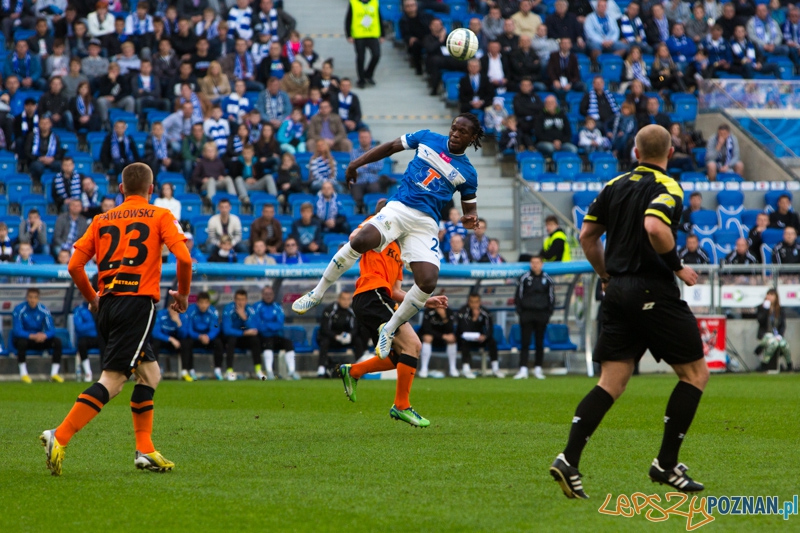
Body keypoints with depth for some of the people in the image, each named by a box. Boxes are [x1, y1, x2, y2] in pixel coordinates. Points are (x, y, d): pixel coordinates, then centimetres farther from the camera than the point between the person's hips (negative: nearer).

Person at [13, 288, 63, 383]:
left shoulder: (44, 310, -7)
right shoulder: (19, 310, -15)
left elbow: (51, 330, -11)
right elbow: (17, 331, -23)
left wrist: (44, 335, -36)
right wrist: (32, 336, -40)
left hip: (39, 339, 3)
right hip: (24, 338, -3)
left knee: (57, 341, -19)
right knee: (21, 342, -38)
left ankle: (54, 374, -19)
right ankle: (23, 374, -30)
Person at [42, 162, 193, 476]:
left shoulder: (102, 220, 15)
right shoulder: (160, 217, 5)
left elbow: (75, 265, 7)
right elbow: (183, 257, -9)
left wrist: (92, 298, 22)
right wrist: (183, 294, 7)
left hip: (107, 305, 6)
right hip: (138, 302, -6)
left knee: (150, 373, 18)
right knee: (112, 380, -10)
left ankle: (145, 451, 15)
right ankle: (59, 437, -24)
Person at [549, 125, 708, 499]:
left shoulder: (616, 186, 12)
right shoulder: (667, 188, -8)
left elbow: (587, 235, 15)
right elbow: (654, 227, -27)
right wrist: (678, 266, -14)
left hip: (618, 292, 7)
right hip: (654, 292, -6)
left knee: (611, 384, 6)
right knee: (695, 373, 8)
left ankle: (569, 460, -10)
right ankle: (666, 464, 5)